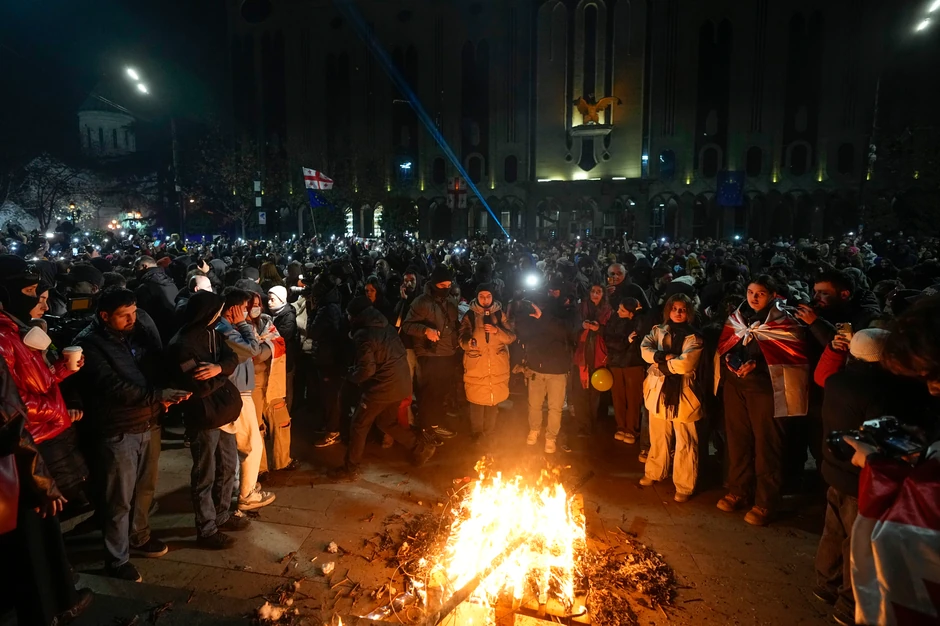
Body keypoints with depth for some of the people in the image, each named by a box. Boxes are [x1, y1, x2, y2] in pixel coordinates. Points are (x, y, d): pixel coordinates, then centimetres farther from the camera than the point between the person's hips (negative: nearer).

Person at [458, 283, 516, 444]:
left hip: (497, 369, 2)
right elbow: (462, 341, -6)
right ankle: (477, 435, 19)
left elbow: (511, 337, -1)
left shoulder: (500, 314, 6)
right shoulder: (469, 316, 1)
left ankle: (489, 435, 29)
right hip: (476, 369, -2)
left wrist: (497, 331, -18)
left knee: (493, 402, 12)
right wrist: (470, 342, -29)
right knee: (477, 402, 0)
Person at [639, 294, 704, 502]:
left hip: (681, 394, -4)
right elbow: (645, 350, -7)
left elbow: (685, 364, -19)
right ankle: (655, 473, 38)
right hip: (658, 391, 4)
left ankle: (684, 486, 15)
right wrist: (665, 356, -22)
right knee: (658, 437, 19)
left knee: (684, 443, 3)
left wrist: (661, 361, -8)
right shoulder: (657, 331, 8)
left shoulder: (694, 337, -5)